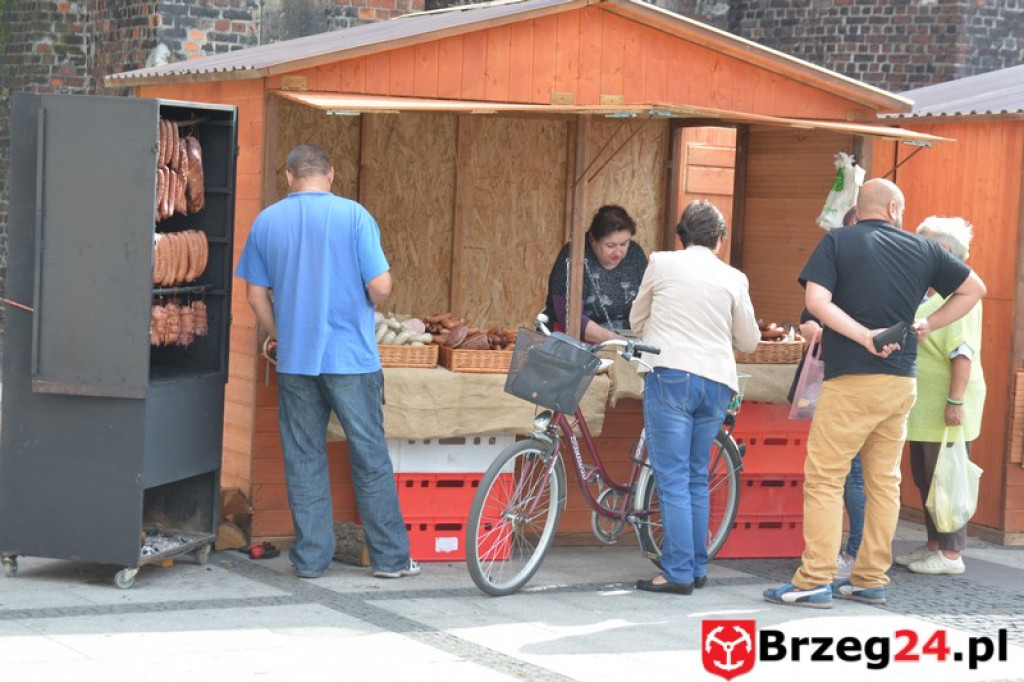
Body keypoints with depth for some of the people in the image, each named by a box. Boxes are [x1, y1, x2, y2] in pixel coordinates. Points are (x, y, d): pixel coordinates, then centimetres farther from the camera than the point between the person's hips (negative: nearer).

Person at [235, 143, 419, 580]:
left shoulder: (267, 221, 3)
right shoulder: (353, 216, -8)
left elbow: (256, 294, 7)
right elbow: (381, 286, -11)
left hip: (294, 360, 3)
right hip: (351, 358, -3)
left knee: (304, 459, 9)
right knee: (370, 457, 5)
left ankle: (311, 558, 10)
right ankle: (389, 556, 10)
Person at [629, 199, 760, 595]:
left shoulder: (662, 263, 4)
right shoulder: (733, 279, 7)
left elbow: (637, 321, 17)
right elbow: (749, 342, 14)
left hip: (672, 376, -3)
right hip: (717, 381, 4)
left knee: (673, 480, -4)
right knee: (697, 479, 15)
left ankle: (678, 573, -6)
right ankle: (698, 568, 17)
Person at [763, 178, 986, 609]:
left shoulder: (837, 242, -3)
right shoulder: (922, 249, 8)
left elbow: (816, 301, -16)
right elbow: (973, 288, 15)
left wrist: (865, 336, -14)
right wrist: (926, 326, 12)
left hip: (850, 380, -4)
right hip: (902, 383, 4)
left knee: (824, 479, -1)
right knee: (884, 482, 11)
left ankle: (814, 581, -6)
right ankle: (871, 581, 15)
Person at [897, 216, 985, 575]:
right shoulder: (931, 292, 17)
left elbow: (963, 352, -21)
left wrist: (956, 401, -26)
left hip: (945, 406, -10)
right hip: (925, 407, 10)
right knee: (924, 477, 13)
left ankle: (951, 554, 0)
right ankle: (933, 545, 22)